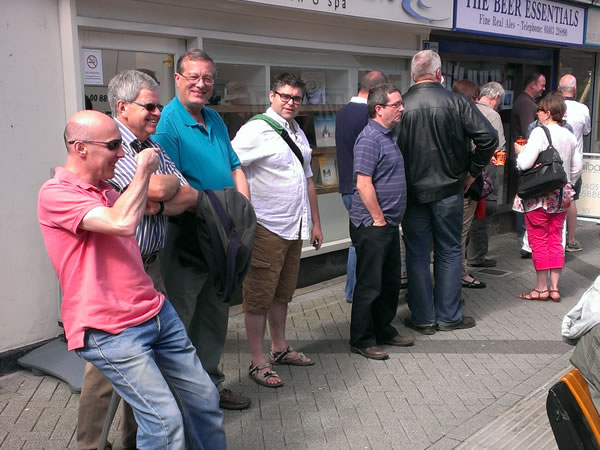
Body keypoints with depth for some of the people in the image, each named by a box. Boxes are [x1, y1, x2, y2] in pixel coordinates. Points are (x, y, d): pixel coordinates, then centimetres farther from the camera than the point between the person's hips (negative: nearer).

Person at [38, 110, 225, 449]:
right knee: (166, 421, -13)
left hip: (156, 311, 9)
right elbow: (123, 224, -26)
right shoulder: (56, 193, -12)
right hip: (111, 331, -8)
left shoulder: (105, 189, 15)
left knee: (204, 398, 11)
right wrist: (143, 170, -13)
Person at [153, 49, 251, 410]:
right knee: (179, 319, 3)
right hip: (186, 236, -8)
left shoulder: (215, 119, 12)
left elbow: (235, 167, 15)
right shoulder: (167, 122, -13)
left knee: (216, 314, 18)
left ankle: (211, 383, 35)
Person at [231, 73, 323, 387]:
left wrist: (315, 223, 21)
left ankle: (279, 349, 33)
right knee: (259, 297, 1)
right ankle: (258, 363, 11)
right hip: (266, 228, -8)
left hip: (294, 228, 8)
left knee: (282, 293, 18)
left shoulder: (299, 134, 16)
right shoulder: (256, 130, -11)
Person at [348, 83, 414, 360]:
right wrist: (378, 219, -17)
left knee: (391, 281, 17)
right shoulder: (370, 138, -16)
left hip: (389, 223, 10)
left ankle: (384, 330, 32)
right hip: (372, 225, -10)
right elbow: (363, 184, -22)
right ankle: (362, 340, 12)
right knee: (369, 285, 0)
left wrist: (389, 219, 18)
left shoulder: (390, 135, 14)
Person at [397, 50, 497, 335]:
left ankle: (423, 318, 17)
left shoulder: (401, 106, -7)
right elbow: (488, 137, -12)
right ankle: (449, 316, 21)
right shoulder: (456, 102, -7)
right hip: (449, 190, 0)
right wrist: (472, 171, 0)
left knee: (417, 255, 10)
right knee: (449, 252, 13)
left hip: (412, 192, 0)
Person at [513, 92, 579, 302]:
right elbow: (577, 168, 12)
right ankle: (554, 288, 16)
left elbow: (525, 164, -21)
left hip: (539, 195, -7)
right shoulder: (569, 136, 7)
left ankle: (541, 288, 10)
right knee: (555, 240, 12)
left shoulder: (540, 132, -14)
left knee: (539, 241, 3)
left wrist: (520, 151, -1)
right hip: (561, 195, 7)